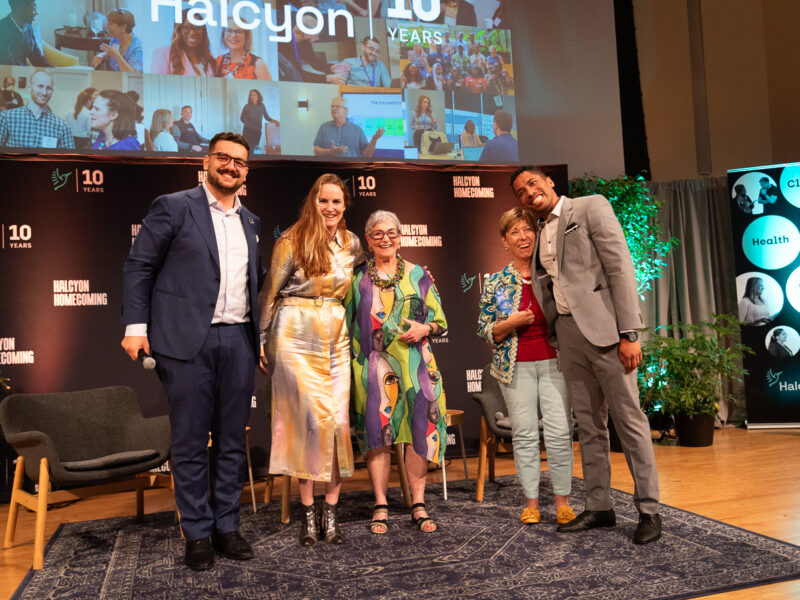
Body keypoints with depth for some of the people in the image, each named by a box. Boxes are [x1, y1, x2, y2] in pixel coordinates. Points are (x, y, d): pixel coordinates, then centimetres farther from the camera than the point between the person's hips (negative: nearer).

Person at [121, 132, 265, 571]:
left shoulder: (250, 222, 17)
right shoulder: (173, 207, 1)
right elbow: (138, 266, 0)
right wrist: (136, 325, -8)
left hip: (238, 340, 5)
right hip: (187, 341, -4)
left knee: (231, 440, 9)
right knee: (190, 441, 3)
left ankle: (226, 527, 21)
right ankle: (197, 533, 16)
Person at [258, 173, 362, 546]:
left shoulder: (352, 243, 10)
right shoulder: (292, 242, -4)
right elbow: (270, 293, 0)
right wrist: (261, 342, 1)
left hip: (336, 339, 4)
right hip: (297, 337, -4)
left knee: (339, 420, -1)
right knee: (312, 417, -6)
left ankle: (330, 511, 10)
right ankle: (308, 511, 7)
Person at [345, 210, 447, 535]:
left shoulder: (417, 275, 11)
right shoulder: (357, 278, 9)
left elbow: (440, 320, 12)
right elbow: (346, 322, 12)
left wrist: (424, 329, -9)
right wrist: (349, 363, 2)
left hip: (413, 362, 1)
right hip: (372, 367, -1)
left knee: (419, 429, -1)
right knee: (377, 432, -2)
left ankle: (418, 504, 11)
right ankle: (380, 506, 8)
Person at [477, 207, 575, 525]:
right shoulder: (495, 283, 4)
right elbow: (484, 330, 4)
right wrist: (511, 323, -13)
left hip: (554, 360, 0)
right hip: (516, 365, 0)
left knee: (560, 431, -1)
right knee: (524, 434, 3)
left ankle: (563, 500, 12)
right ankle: (531, 501, 15)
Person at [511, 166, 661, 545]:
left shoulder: (591, 207, -1)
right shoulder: (540, 233, 17)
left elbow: (620, 268, -9)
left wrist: (629, 333, -16)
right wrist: (553, 335, 4)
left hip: (603, 328, -6)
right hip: (567, 334, 6)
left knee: (628, 418, -2)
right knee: (588, 424, 11)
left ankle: (648, 510, 8)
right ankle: (599, 507, 19)